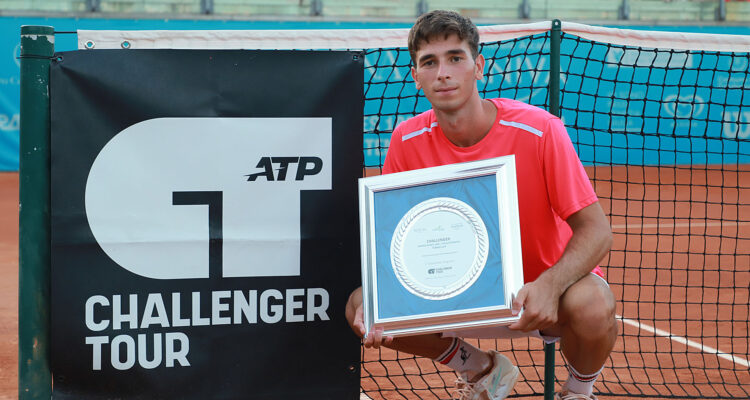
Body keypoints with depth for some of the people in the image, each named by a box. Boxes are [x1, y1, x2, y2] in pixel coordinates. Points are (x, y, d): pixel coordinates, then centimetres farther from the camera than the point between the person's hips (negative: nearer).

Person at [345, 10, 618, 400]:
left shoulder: (538, 130, -21)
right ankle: (480, 368, 10)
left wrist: (548, 285, -40)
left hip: (549, 282, -3)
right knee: (360, 306, -16)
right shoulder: (407, 141, -11)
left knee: (592, 308, -37)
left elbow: (595, 230, -21)